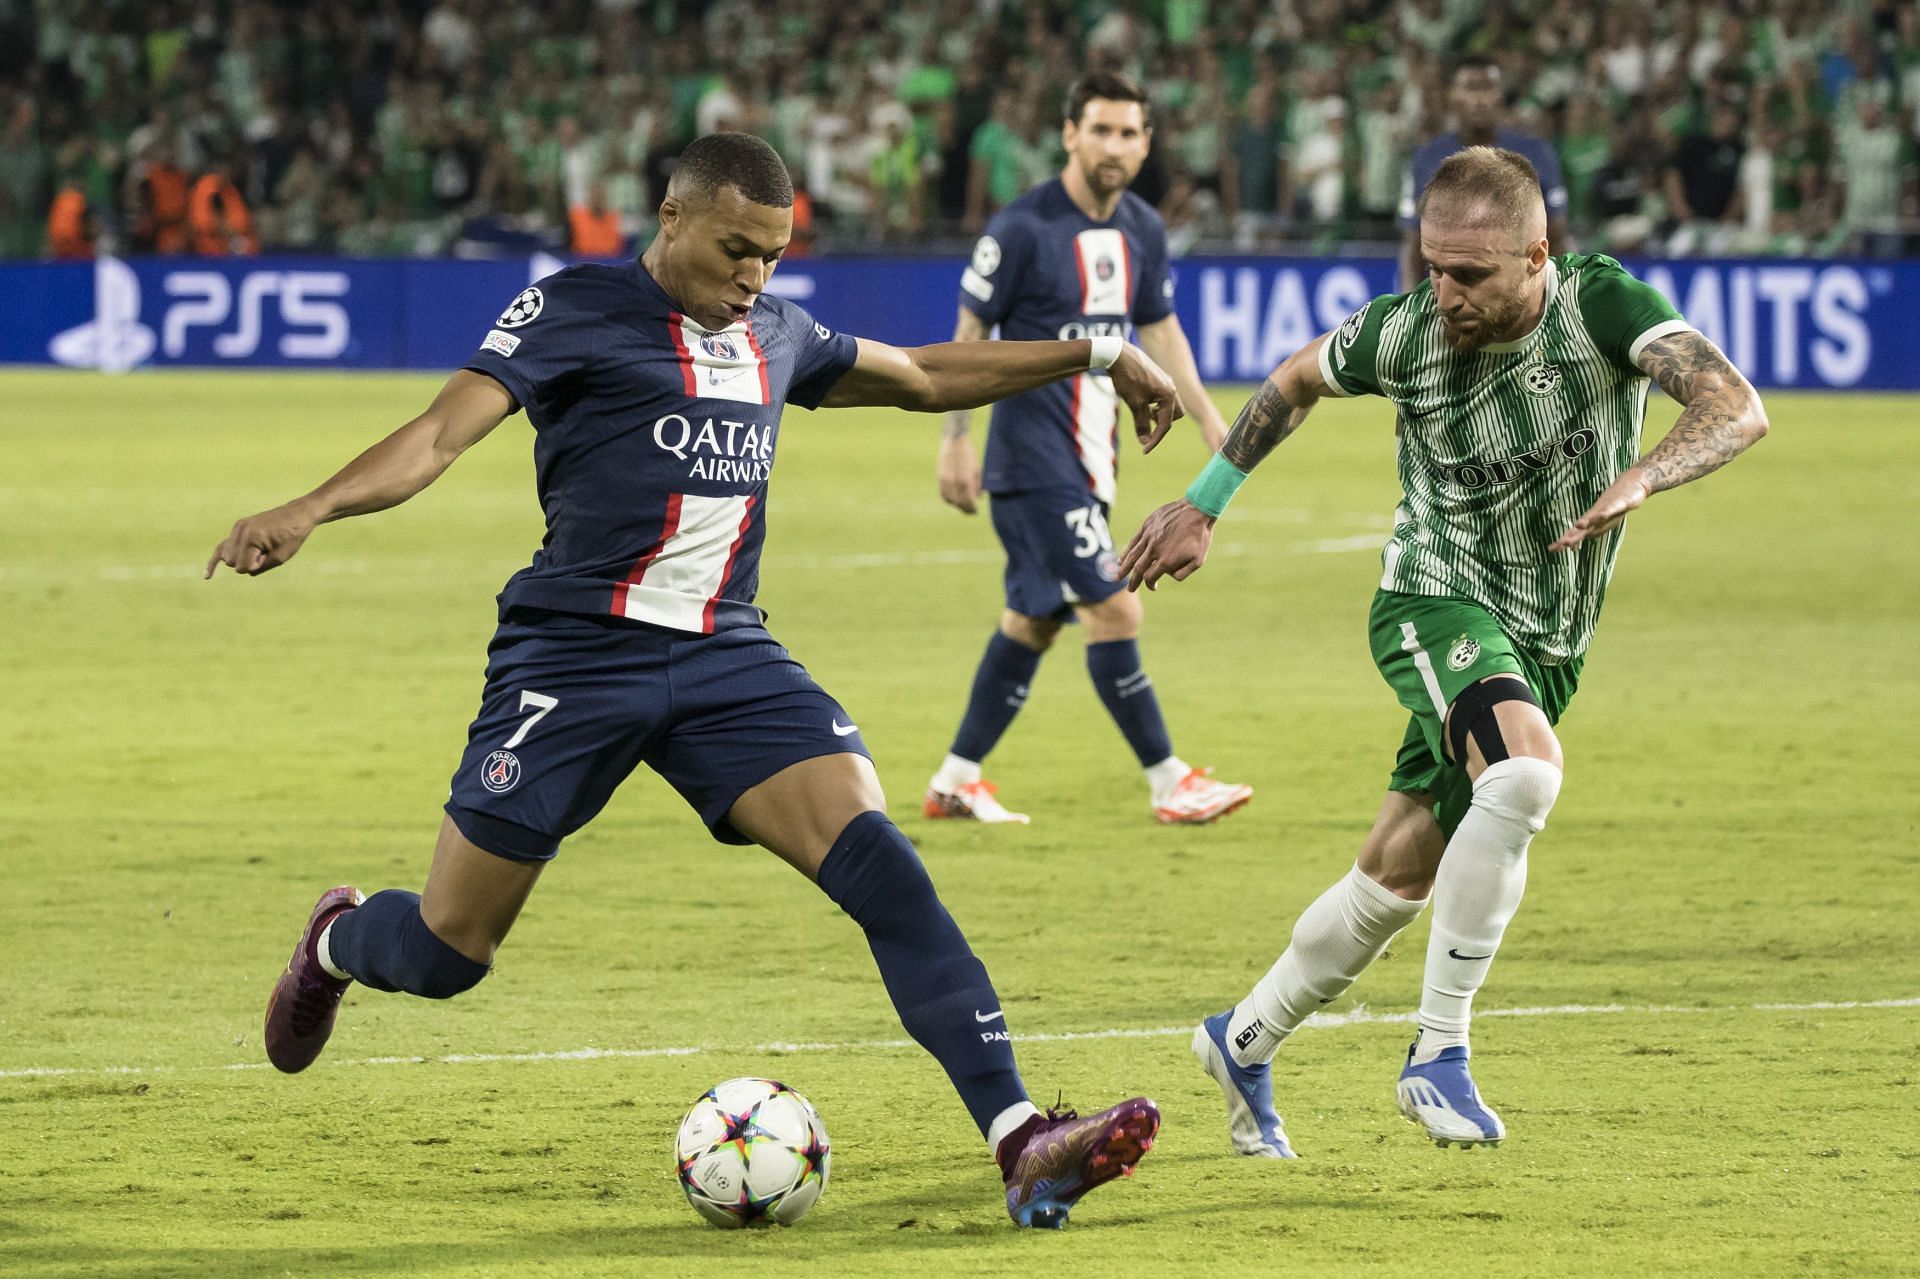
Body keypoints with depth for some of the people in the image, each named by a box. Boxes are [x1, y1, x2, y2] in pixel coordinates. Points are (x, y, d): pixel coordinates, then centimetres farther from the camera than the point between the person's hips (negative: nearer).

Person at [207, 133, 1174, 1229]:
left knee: (884, 866, -18)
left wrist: (1096, 354, 32)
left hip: (728, 658, 4)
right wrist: (310, 511, -31)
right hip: (579, 649, -4)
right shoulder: (576, 309, -4)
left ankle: (1023, 1144, -24)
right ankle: (337, 946, 42)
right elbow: (444, 431, -14)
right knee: (445, 954, 2)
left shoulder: (774, 334, 14)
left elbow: (923, 375, 31)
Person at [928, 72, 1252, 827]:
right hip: (1035, 458, -8)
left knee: (1034, 618, 12)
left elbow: (1160, 331, 19)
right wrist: (955, 439, -8)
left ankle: (955, 780, 21)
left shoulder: (1143, 231, 8)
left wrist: (1209, 420, 14)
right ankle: (1168, 783, -8)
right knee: (1114, 609, -12)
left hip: (1092, 453, 8)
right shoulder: (1023, 228, -13)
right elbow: (970, 332, -7)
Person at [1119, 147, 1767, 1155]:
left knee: (1398, 878, 9)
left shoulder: (1601, 306, -17)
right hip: (1436, 600, -3)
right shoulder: (1405, 334, -13)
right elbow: (1296, 380, 10)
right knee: (1525, 771, -33)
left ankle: (1244, 1041, 33)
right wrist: (1201, 505, 15)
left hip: (1545, 644, 3)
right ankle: (1438, 1052, -26)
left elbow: (1737, 408, -28)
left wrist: (1641, 477, -46)